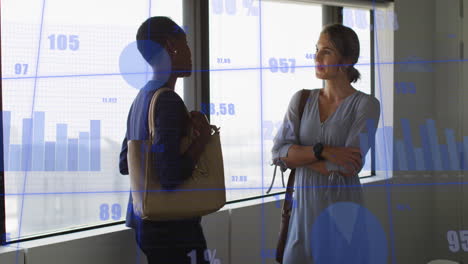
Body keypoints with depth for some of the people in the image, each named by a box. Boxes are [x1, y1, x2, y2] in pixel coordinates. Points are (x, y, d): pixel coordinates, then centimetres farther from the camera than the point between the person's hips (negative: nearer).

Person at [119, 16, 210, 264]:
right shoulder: (168, 102, -19)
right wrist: (203, 136, -13)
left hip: (147, 222, 9)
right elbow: (171, 178, -27)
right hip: (171, 228, -9)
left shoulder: (141, 99, 10)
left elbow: (125, 165, 18)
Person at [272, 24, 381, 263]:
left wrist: (297, 155, -8)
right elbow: (278, 153, -4)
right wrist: (322, 151, -18)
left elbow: (347, 167, -16)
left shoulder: (366, 105, -6)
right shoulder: (301, 100, 6)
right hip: (304, 206, 4)